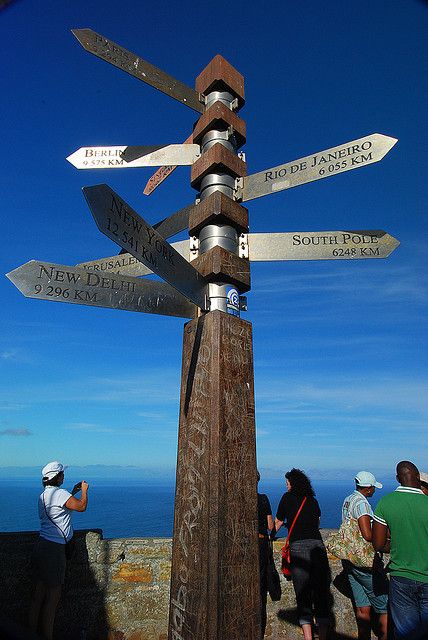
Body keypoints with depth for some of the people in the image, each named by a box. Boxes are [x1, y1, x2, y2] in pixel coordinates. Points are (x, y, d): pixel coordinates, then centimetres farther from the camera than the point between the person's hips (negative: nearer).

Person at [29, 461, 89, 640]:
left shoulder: (43, 495, 11)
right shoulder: (60, 494, -18)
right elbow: (81, 507, -12)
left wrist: (73, 492, 24)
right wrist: (84, 490, 4)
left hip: (43, 546, 9)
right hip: (54, 549, -9)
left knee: (39, 593, 16)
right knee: (53, 595, 3)